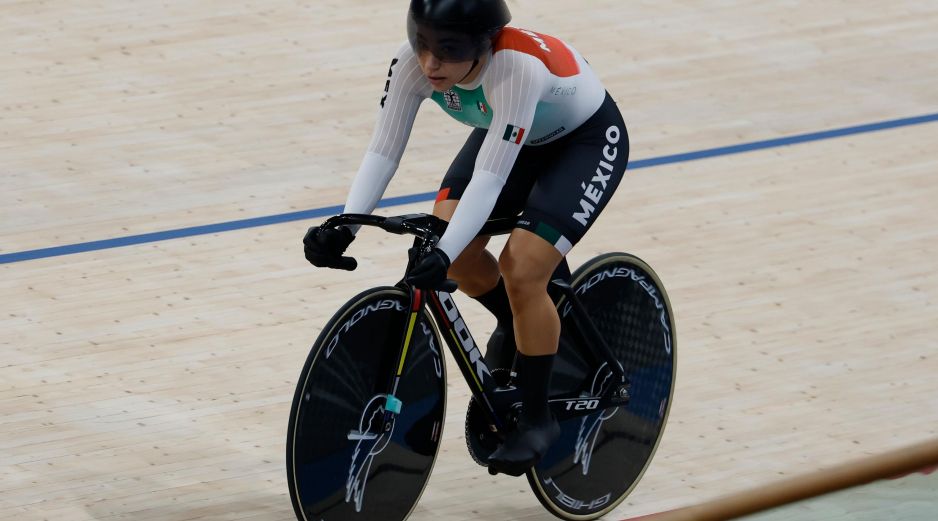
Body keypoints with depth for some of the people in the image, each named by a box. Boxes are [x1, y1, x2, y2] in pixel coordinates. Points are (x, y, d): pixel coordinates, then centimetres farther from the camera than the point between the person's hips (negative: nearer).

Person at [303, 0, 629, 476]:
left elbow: (490, 177, -43)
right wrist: (344, 227, -40)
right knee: (450, 241, -14)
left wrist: (444, 254, -53)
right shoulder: (414, 63, -26)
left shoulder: (517, 66, -41)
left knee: (522, 268, -21)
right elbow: (382, 151, -26)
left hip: (588, 139, -6)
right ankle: (516, 321, 18)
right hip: (511, 133, 6)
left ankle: (537, 418, -2)